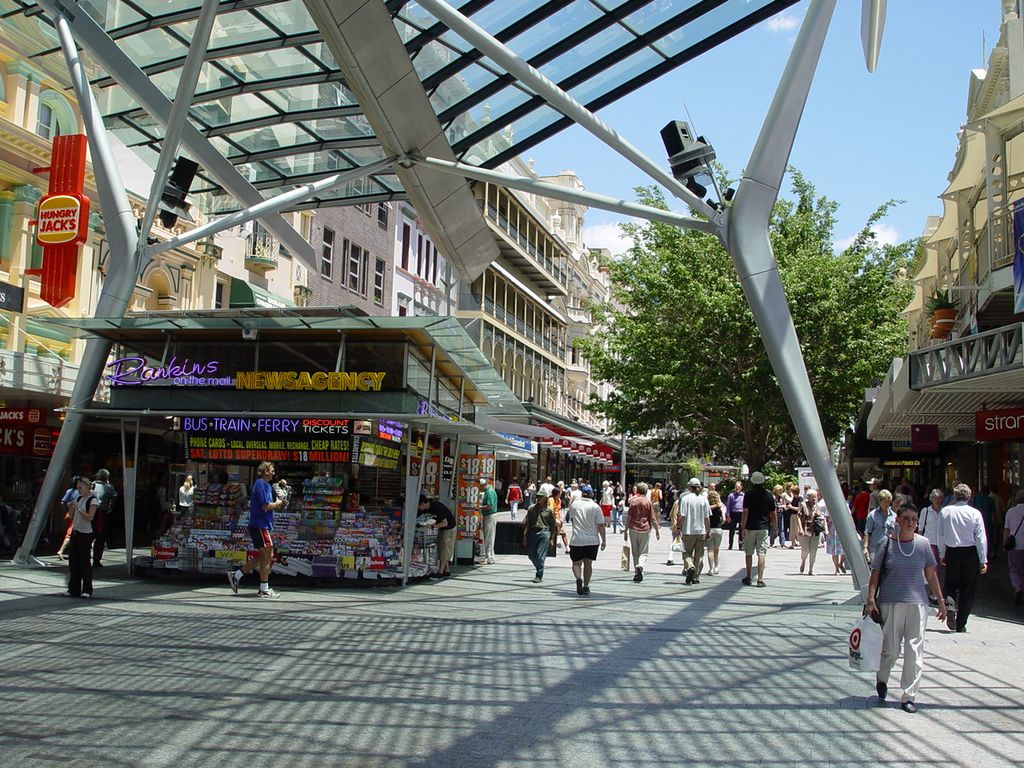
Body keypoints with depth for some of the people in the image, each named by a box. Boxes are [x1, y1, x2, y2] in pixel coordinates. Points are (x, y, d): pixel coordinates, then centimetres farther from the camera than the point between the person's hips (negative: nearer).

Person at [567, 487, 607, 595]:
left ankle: (578, 578, -19)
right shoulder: (595, 507, -6)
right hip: (592, 540, 0)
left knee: (576, 563, 8)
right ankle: (586, 586, 13)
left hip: (576, 540, 0)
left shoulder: (574, 504, 1)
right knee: (588, 564, 11)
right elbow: (601, 525, -6)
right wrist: (603, 540, 0)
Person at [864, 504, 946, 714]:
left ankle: (908, 696, 9)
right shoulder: (887, 543, -2)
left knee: (915, 650, -1)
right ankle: (881, 679, 33)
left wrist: (941, 601, 11)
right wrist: (871, 600, -7)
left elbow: (931, 574, 11)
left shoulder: (923, 543, 4)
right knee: (891, 648, 3)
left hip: (917, 602, 2)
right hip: (891, 602, -2)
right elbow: (875, 573, 0)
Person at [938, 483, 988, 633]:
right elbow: (981, 538, -7)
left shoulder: (945, 511, -4)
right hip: (970, 553, -1)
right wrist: (983, 560, -2)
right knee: (969, 588, 9)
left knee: (951, 584, 17)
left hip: (952, 552, 1)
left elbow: (941, 535, 1)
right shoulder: (975, 513, -8)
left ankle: (950, 603, -16)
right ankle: (960, 624, 10)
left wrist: (942, 555, 12)